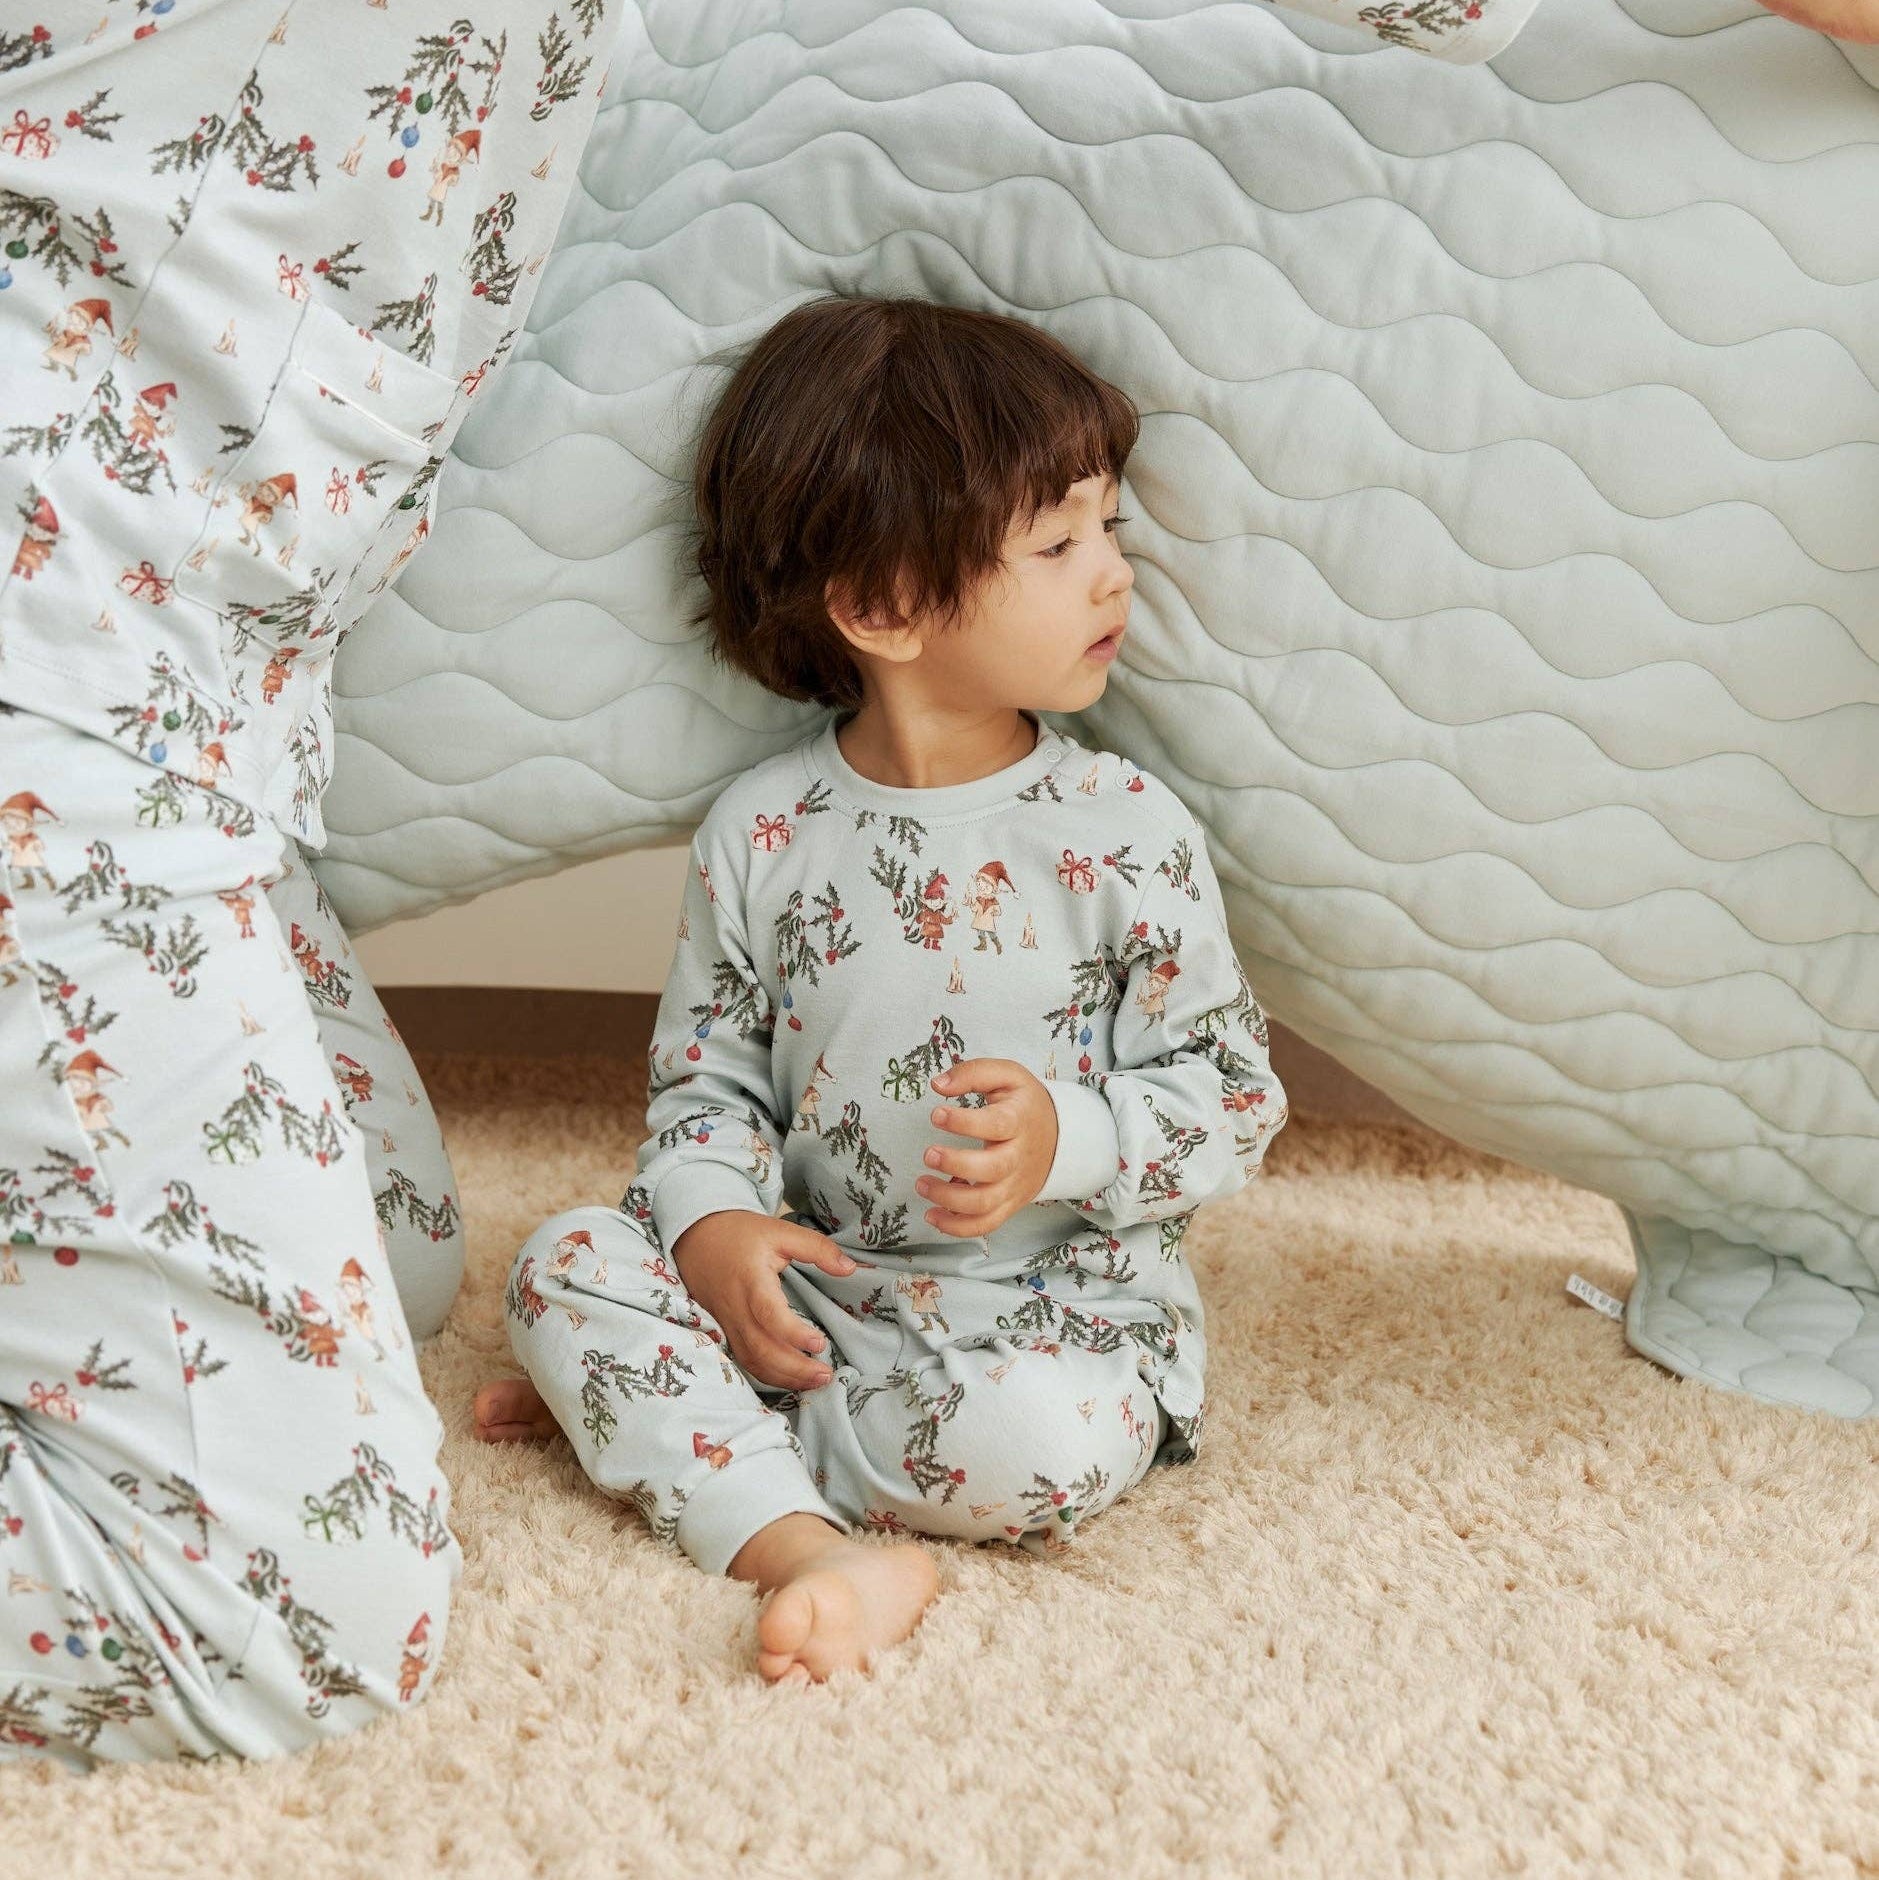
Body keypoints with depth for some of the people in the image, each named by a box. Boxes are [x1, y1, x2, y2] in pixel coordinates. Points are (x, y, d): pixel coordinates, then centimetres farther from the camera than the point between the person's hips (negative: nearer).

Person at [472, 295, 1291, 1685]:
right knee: (569, 1263, -14)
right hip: (815, 1276, 2)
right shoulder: (762, 833, -1)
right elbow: (705, 1067, 7)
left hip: (1057, 1304, -2)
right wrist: (713, 1221, -13)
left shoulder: (1127, 833, -7)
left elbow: (1236, 1101, -4)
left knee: (1043, 1440, -33)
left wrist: (1068, 1137, -22)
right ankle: (812, 1550, -29)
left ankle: (668, 1417, -11)